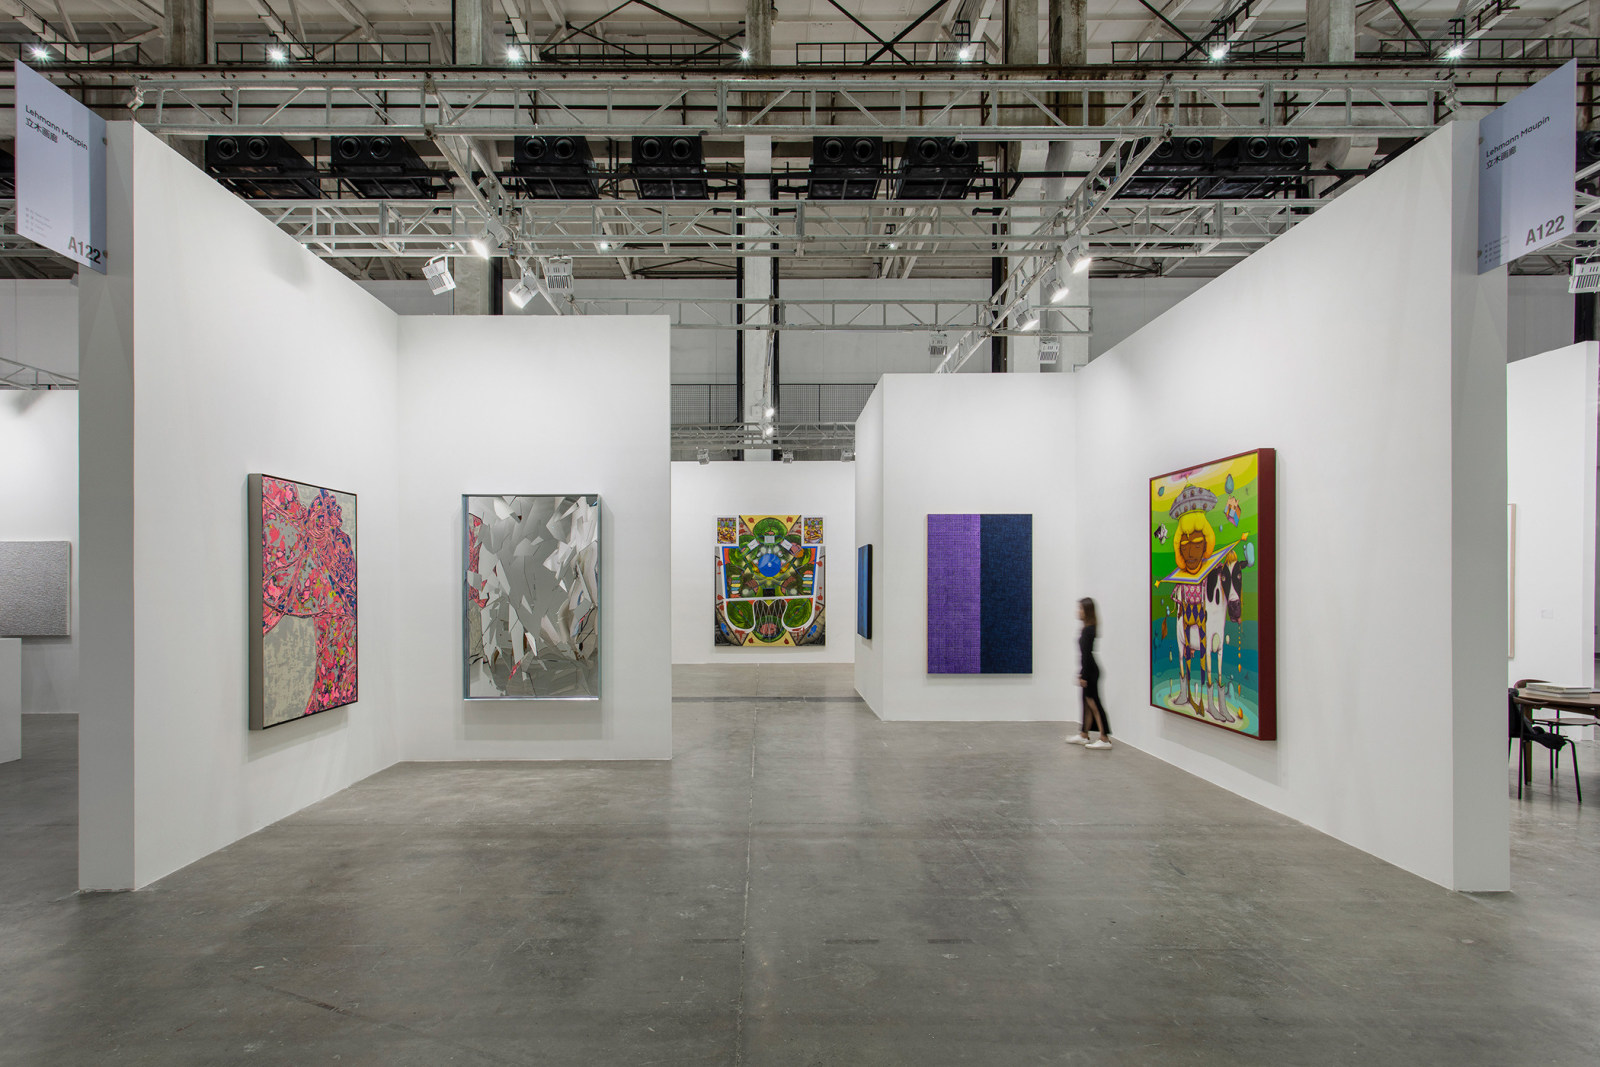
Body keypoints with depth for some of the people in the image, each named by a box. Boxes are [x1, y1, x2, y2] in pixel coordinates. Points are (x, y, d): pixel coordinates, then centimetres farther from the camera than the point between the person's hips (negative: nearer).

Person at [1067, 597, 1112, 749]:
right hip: (1089, 671, 10)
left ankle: (1105, 739, -3)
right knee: (1088, 703, 16)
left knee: (1093, 704, -6)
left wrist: (1083, 676, -19)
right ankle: (1083, 735, 26)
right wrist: (1082, 674, 21)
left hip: (1090, 671, -10)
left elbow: (1086, 654, -20)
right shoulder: (1088, 629, 12)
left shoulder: (1087, 630, -17)